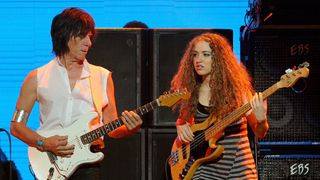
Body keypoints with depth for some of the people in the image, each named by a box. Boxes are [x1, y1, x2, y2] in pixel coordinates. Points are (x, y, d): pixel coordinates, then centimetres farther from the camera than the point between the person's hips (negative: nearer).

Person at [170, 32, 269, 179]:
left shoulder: (236, 88, -6)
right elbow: (183, 119, 20)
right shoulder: (190, 90, 2)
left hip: (238, 168, -2)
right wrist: (181, 126, -2)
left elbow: (259, 133, -4)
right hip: (204, 168, 2)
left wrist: (261, 120, -25)